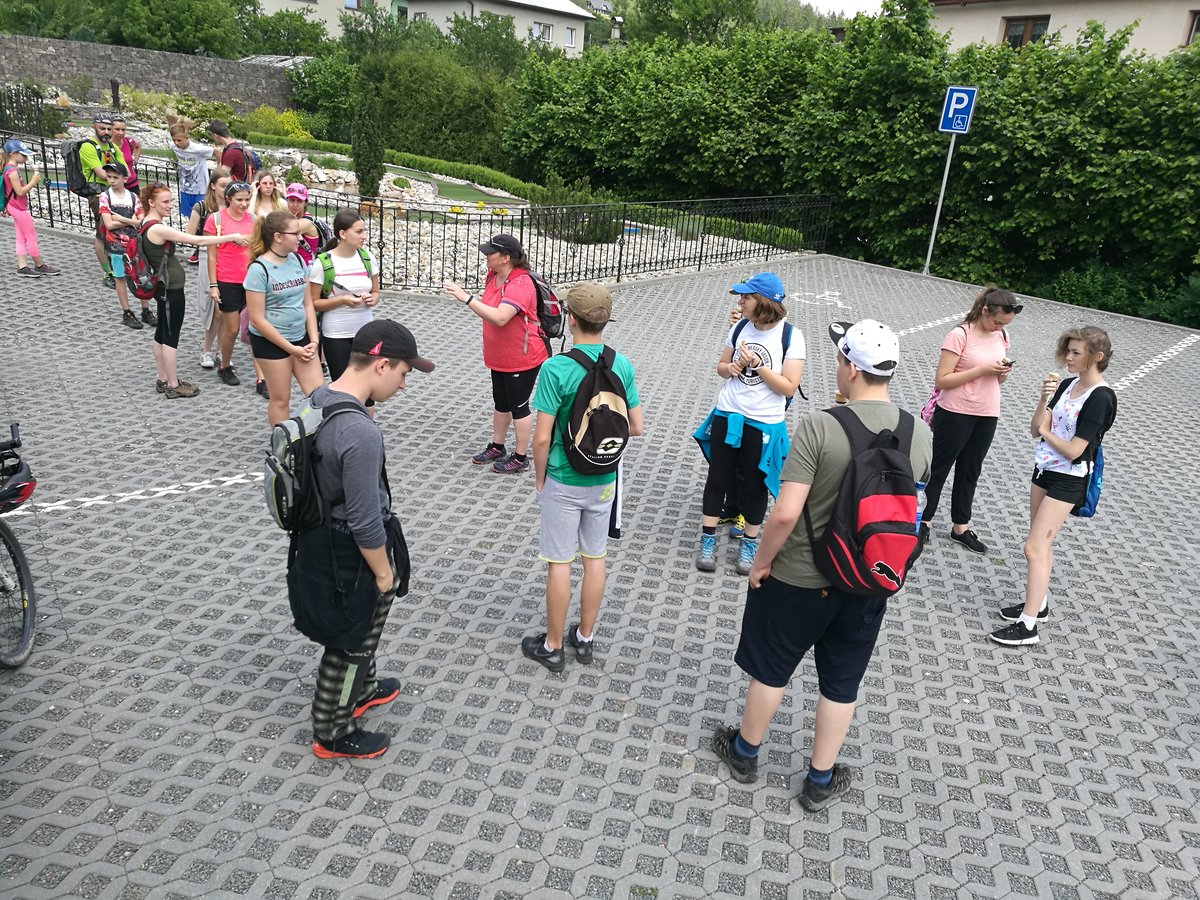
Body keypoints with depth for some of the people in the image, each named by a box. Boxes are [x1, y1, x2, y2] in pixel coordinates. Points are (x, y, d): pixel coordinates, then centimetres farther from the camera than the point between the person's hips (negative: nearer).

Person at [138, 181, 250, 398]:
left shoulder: (147, 224, 6)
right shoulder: (158, 228, -24)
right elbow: (198, 240, -26)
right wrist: (231, 237, -22)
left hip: (164, 286, 10)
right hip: (171, 288, -10)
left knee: (162, 332, 16)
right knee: (171, 335, -1)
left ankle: (162, 380, 26)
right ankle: (173, 385, 8)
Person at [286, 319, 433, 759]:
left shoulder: (316, 399, -4)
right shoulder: (362, 433, -34)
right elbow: (366, 522, -27)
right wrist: (384, 573, -12)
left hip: (318, 536, 9)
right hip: (348, 553, -9)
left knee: (356, 630, 30)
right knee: (348, 643, 13)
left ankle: (361, 690, 54)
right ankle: (333, 734, 34)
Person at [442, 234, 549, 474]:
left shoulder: (520, 285, -28)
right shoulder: (493, 275, 0)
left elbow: (499, 318, -41)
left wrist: (466, 298, -41)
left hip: (522, 359, -9)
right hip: (499, 356, 9)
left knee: (518, 406, 4)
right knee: (500, 403, 21)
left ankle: (520, 459, 17)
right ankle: (496, 447, 38)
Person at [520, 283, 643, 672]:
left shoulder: (556, 369, -20)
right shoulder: (622, 365, -6)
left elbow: (542, 437, -20)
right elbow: (636, 427, 0)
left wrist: (539, 479, -4)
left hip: (563, 482, -4)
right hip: (604, 480, 5)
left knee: (559, 562, 8)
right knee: (595, 557, 16)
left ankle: (553, 647, 22)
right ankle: (586, 638, 31)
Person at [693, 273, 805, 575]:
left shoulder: (790, 336, -12)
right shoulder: (740, 328, 1)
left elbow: (789, 387, -14)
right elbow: (721, 366, 12)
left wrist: (757, 365, -22)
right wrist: (730, 368, -11)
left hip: (764, 424, -3)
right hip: (727, 416, 4)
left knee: (754, 485, 10)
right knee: (717, 478, 9)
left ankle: (750, 542, 26)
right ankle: (708, 539, 21)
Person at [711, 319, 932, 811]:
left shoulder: (820, 425, -25)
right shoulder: (921, 434, -7)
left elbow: (786, 513, -28)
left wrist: (761, 561, -12)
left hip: (797, 579, -4)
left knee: (770, 668, 19)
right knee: (841, 684, 20)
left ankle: (745, 751, 41)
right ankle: (820, 780, 36)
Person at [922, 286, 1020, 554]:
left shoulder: (999, 336, 6)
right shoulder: (960, 335, -15)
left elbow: (998, 379, 15)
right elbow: (941, 380, -19)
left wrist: (1003, 372, -7)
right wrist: (982, 370, -22)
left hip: (987, 416, 7)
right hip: (956, 415, -6)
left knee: (970, 472, 15)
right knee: (939, 469, 8)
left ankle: (961, 527, 27)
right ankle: (923, 520, 23)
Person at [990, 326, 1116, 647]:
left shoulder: (1100, 397, -19)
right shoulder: (1068, 384, 3)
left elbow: (1073, 451, -22)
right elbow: (1035, 430, -1)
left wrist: (1046, 432, -6)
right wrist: (1044, 398, -15)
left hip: (1067, 481, -8)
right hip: (1044, 470, 8)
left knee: (1034, 548, -8)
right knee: (1040, 543, 17)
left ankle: (1028, 626, -1)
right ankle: (1038, 604, 32)